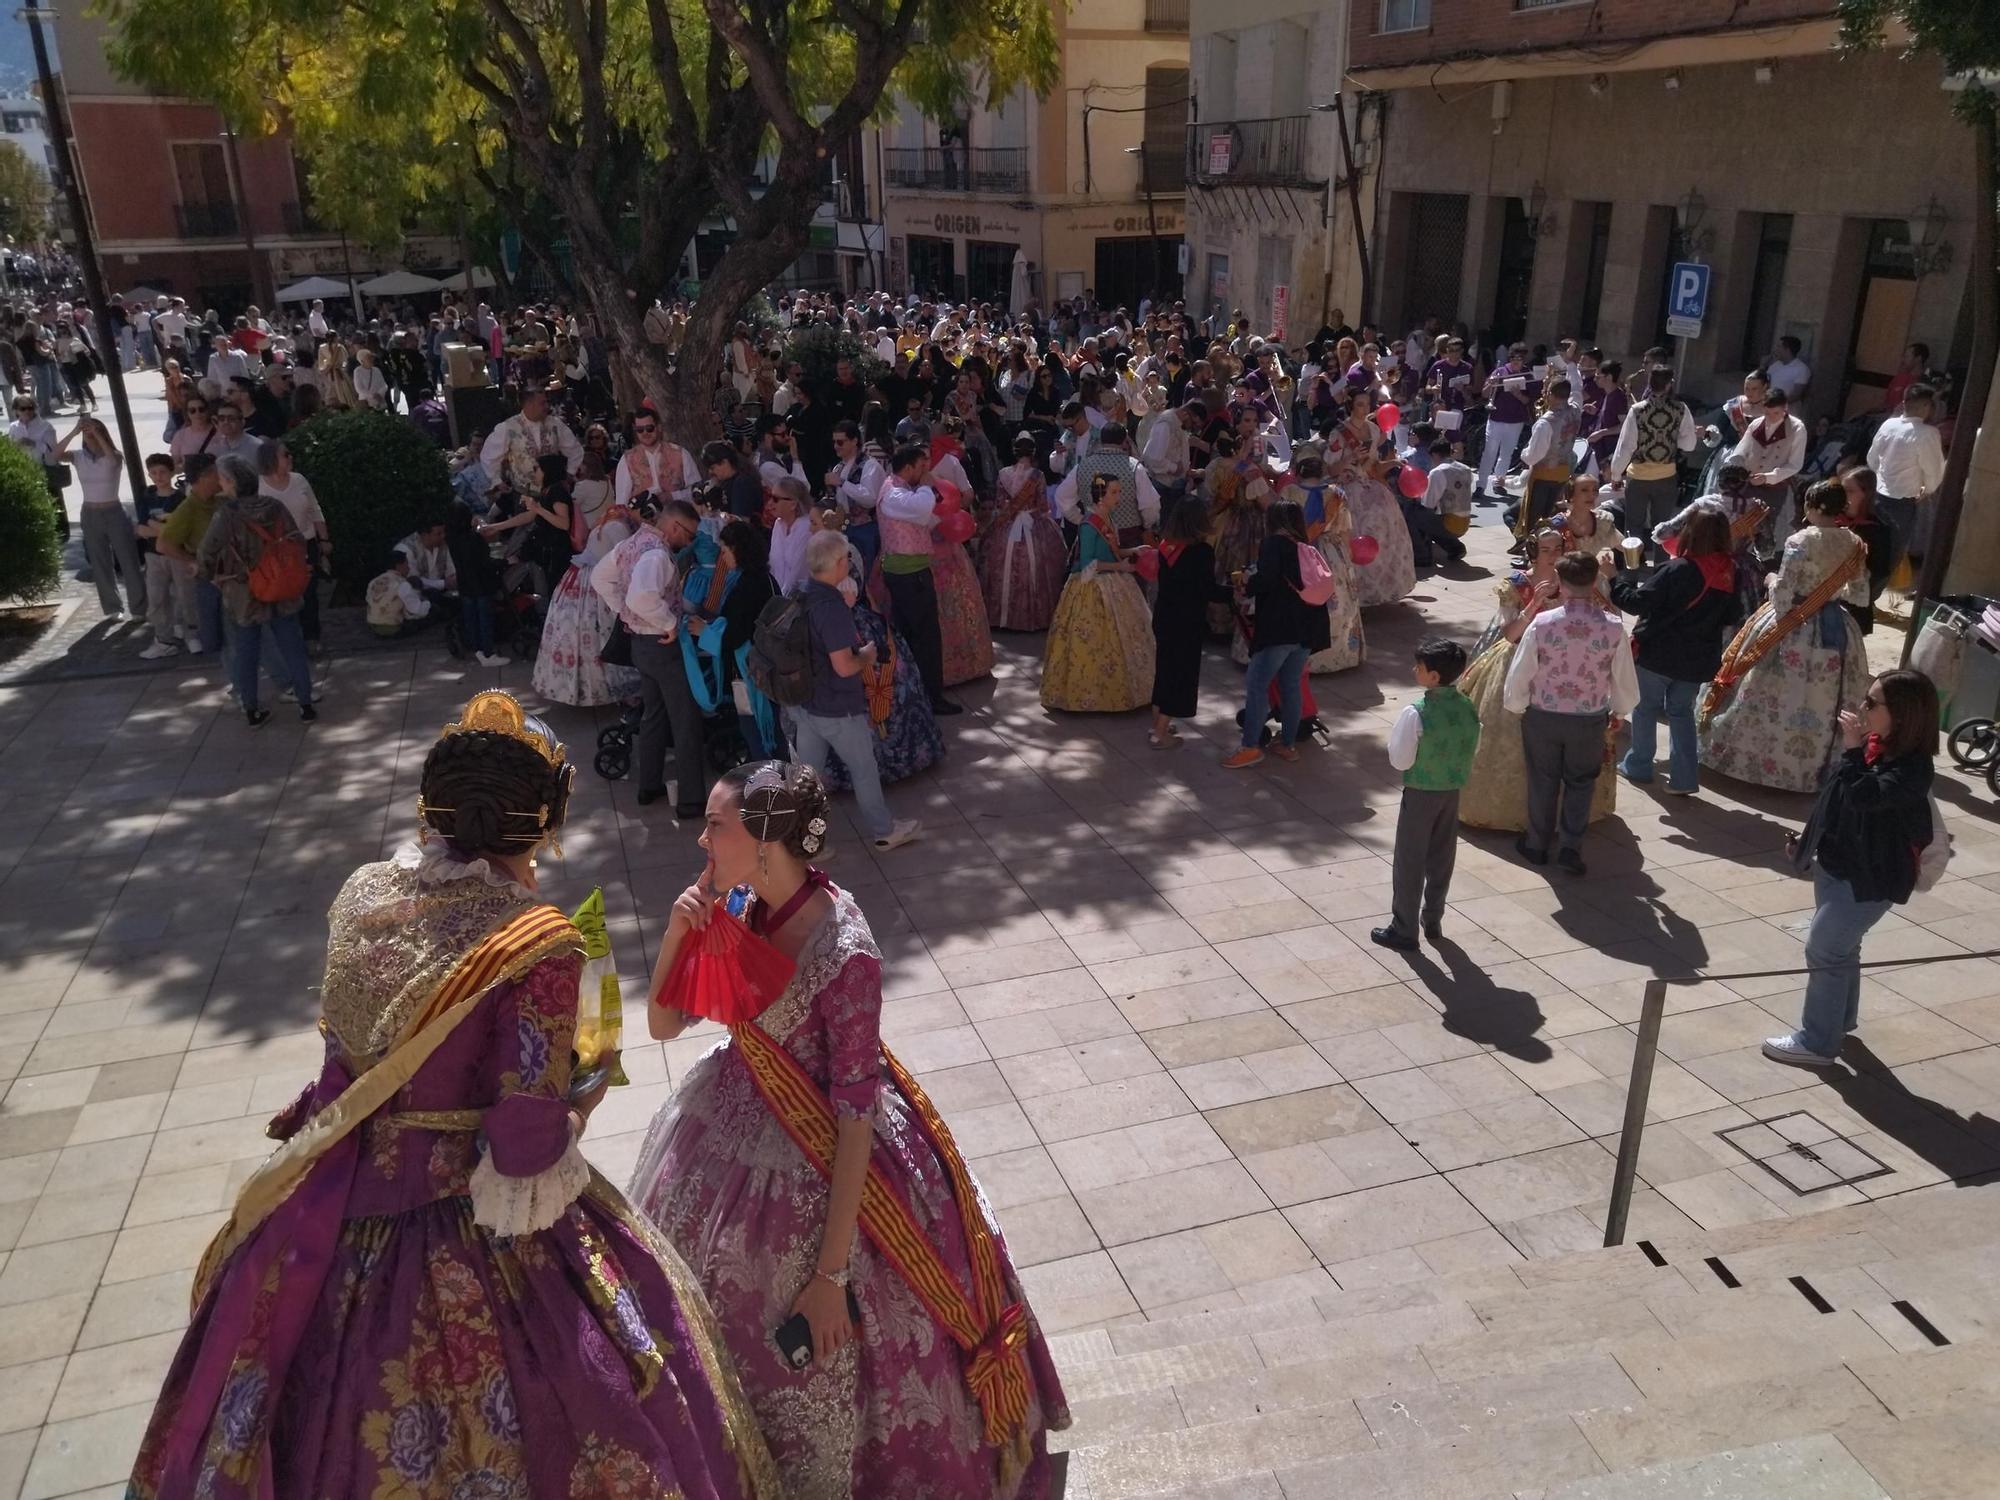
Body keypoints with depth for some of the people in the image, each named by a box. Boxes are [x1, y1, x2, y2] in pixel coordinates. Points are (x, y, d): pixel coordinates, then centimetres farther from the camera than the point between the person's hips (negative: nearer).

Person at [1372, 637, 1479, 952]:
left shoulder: (1416, 713, -23)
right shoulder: (1469, 708, -5)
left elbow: (1400, 760, -18)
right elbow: (1472, 749, 5)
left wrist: (1395, 736, -2)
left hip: (1420, 794, -6)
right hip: (1453, 792, 6)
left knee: (1410, 861, 6)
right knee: (1442, 858, 19)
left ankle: (1404, 931, 13)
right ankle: (1433, 920, 33)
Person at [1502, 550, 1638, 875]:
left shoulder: (1542, 623, -19)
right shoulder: (1613, 627, -16)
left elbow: (1519, 674, -10)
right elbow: (1625, 679, -4)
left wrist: (1515, 706, 9)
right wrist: (1620, 711, 15)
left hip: (1542, 717, 0)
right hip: (1590, 720, 0)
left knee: (1542, 780, 18)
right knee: (1580, 782, 20)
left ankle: (1537, 845, 33)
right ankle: (1570, 847, 14)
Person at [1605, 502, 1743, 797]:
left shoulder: (1679, 570, -24)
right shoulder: (1730, 571, -5)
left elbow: (1637, 602, -20)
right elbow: (1732, 617, 6)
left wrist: (1614, 575, -12)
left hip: (1658, 653, -5)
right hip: (1698, 658, 5)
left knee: (1646, 707, 16)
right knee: (1681, 711, 19)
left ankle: (1639, 768, 28)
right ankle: (1684, 777, 16)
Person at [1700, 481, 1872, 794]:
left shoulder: (1801, 541, -19)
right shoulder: (1855, 546, -2)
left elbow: (1782, 597, -20)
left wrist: (1772, 579, 0)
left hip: (1793, 630, -5)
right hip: (1837, 629, 5)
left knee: (1774, 698, 9)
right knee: (1823, 702, 16)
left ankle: (1748, 754, 20)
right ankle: (1818, 764, 28)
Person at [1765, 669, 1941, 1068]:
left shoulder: (1913, 768, -25)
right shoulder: (1873, 748, 1)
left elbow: (1864, 796, -41)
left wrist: (1851, 750, -34)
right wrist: (1808, 837, 17)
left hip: (1868, 878, -9)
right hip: (1835, 864, 9)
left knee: (1824, 950, -2)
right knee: (1839, 947, 24)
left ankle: (1818, 1043, 10)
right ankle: (1840, 1019, 44)